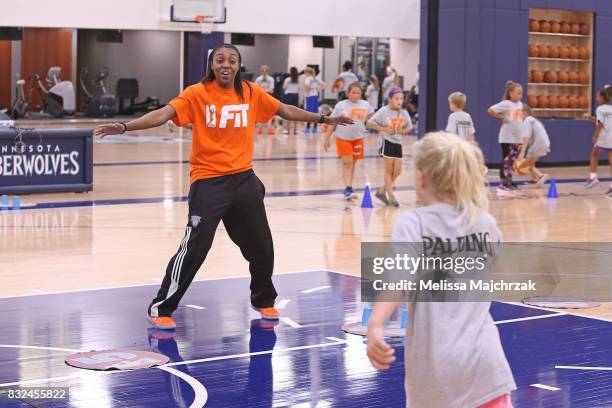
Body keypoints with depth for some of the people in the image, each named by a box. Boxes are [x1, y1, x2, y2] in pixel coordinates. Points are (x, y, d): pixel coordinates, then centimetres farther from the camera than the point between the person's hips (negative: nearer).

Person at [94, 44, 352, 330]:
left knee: (262, 247, 13)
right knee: (194, 248, -9)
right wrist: (124, 127, -34)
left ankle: (264, 300, 37)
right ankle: (161, 308, 4)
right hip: (209, 182, -5)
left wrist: (324, 119, 22)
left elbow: (286, 111, 17)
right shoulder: (198, 94, -9)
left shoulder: (251, 93, 3)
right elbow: (163, 114, -21)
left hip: (244, 179, 5)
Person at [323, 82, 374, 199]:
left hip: (358, 138, 3)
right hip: (343, 138, -3)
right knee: (347, 163, -9)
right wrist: (326, 139, -2)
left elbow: (371, 116, 20)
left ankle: (349, 189, 20)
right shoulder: (340, 105, -5)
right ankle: (347, 189, -9)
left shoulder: (365, 105, 0)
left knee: (353, 163, 10)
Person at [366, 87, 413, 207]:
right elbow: (369, 123, -10)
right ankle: (391, 197, 6)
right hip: (387, 142, -5)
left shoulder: (404, 112, 2)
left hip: (398, 144, 5)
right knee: (389, 170, -1)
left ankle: (382, 192, 21)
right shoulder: (384, 111, -10)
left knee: (397, 171, 4)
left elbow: (409, 127, 14)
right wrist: (384, 129, -19)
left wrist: (403, 131, -8)